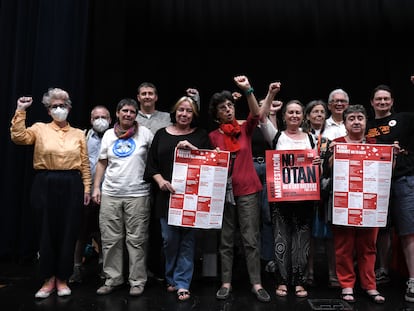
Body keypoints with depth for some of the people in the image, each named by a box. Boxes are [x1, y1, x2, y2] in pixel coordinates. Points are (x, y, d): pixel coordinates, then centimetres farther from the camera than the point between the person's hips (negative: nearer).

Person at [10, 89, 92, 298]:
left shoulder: (78, 134, 10)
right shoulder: (40, 129, 6)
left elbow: (85, 164, 7)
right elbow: (18, 137, -12)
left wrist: (87, 187, 1)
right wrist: (20, 111, -13)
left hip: (71, 186, 1)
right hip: (45, 185, -1)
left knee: (68, 232, 5)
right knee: (47, 231, 6)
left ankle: (62, 279, 20)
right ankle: (49, 280, 20)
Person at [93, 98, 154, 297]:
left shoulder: (144, 133, 1)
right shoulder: (109, 134, 10)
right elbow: (102, 163, 13)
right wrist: (96, 187, 7)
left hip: (137, 195, -3)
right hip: (110, 195, 3)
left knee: (136, 240, 2)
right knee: (110, 239, 8)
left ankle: (137, 281, 14)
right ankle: (112, 278, 22)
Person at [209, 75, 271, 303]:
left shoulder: (245, 129, 5)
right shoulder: (213, 136, 5)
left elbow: (256, 114, -14)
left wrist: (247, 90, -24)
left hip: (247, 190, 0)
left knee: (251, 239, 1)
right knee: (225, 240, 7)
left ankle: (256, 284, 9)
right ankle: (226, 283, 16)